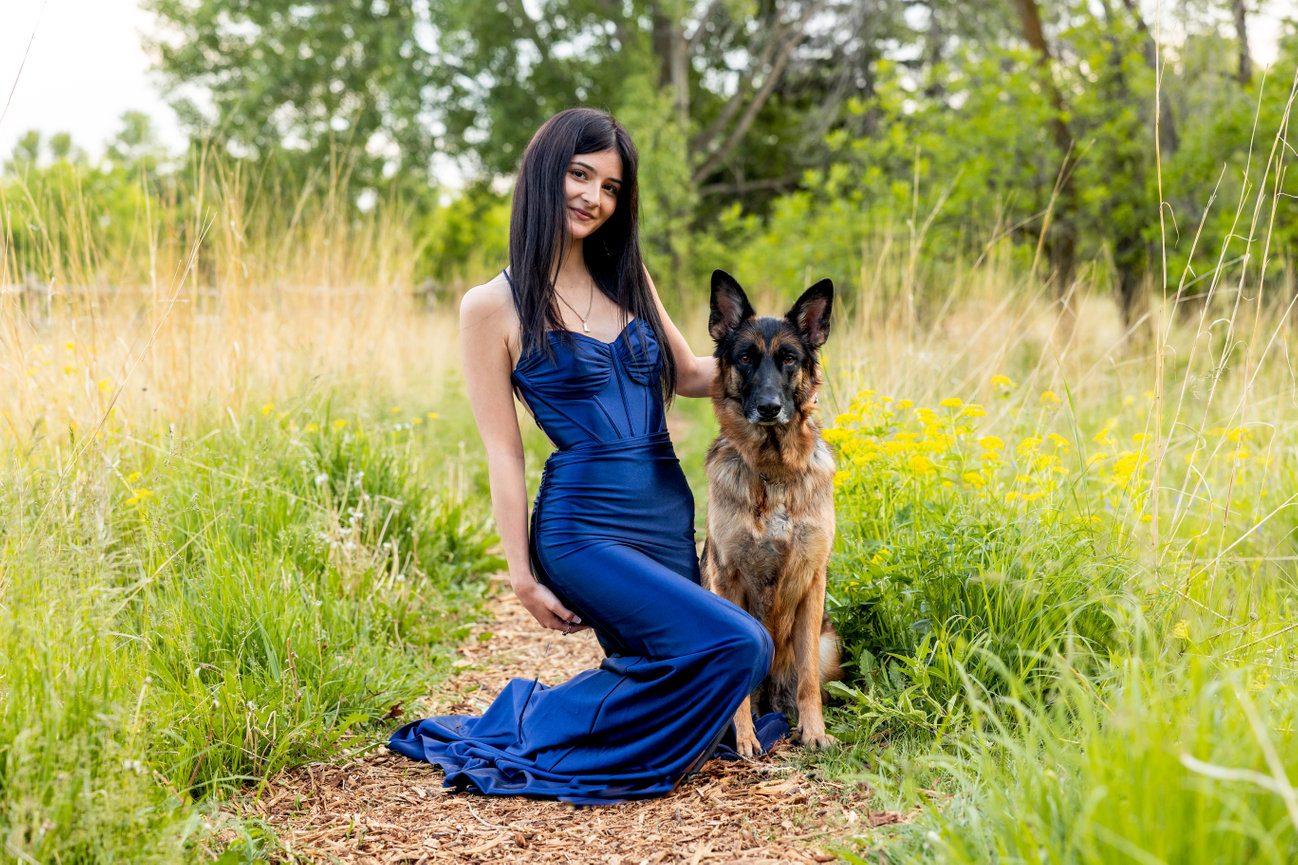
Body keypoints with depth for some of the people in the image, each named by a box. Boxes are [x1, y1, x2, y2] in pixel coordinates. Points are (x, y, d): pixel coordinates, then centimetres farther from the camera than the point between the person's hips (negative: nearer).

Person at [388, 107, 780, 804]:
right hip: (584, 528, -7)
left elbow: (687, 374, 23)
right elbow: (502, 452, -5)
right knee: (738, 645, -22)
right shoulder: (494, 306, -4)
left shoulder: (628, 279, 11)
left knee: (677, 695, 8)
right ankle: (536, 732, -7)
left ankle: (528, 713, 27)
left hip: (670, 513, 7)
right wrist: (521, 577, -7)